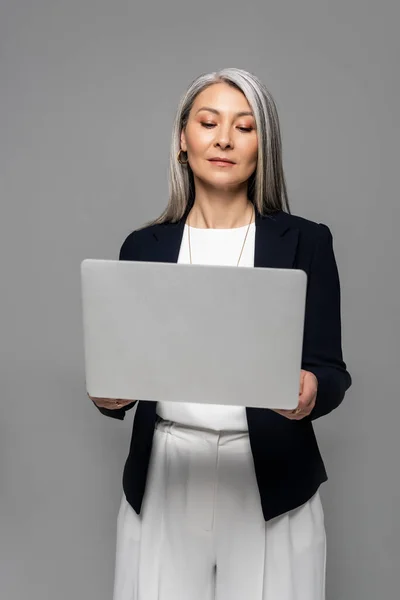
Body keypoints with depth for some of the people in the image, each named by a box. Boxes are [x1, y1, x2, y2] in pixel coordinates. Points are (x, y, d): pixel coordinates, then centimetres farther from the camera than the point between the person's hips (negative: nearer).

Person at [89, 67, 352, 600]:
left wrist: (311, 390, -25)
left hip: (271, 483, -1)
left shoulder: (305, 241, -2)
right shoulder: (143, 246, 4)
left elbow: (331, 370, -4)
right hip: (163, 481, 2)